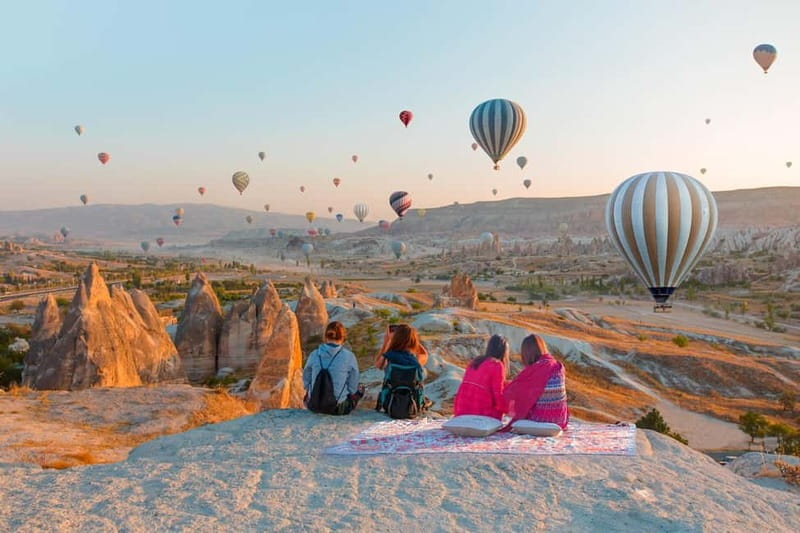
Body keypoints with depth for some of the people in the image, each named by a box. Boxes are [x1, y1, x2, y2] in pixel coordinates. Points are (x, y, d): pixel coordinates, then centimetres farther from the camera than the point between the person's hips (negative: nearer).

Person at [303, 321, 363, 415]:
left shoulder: (314, 355, -8)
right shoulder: (349, 356, -14)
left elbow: (306, 381, 5)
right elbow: (353, 386, -4)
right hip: (339, 409, -2)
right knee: (360, 387, 25)